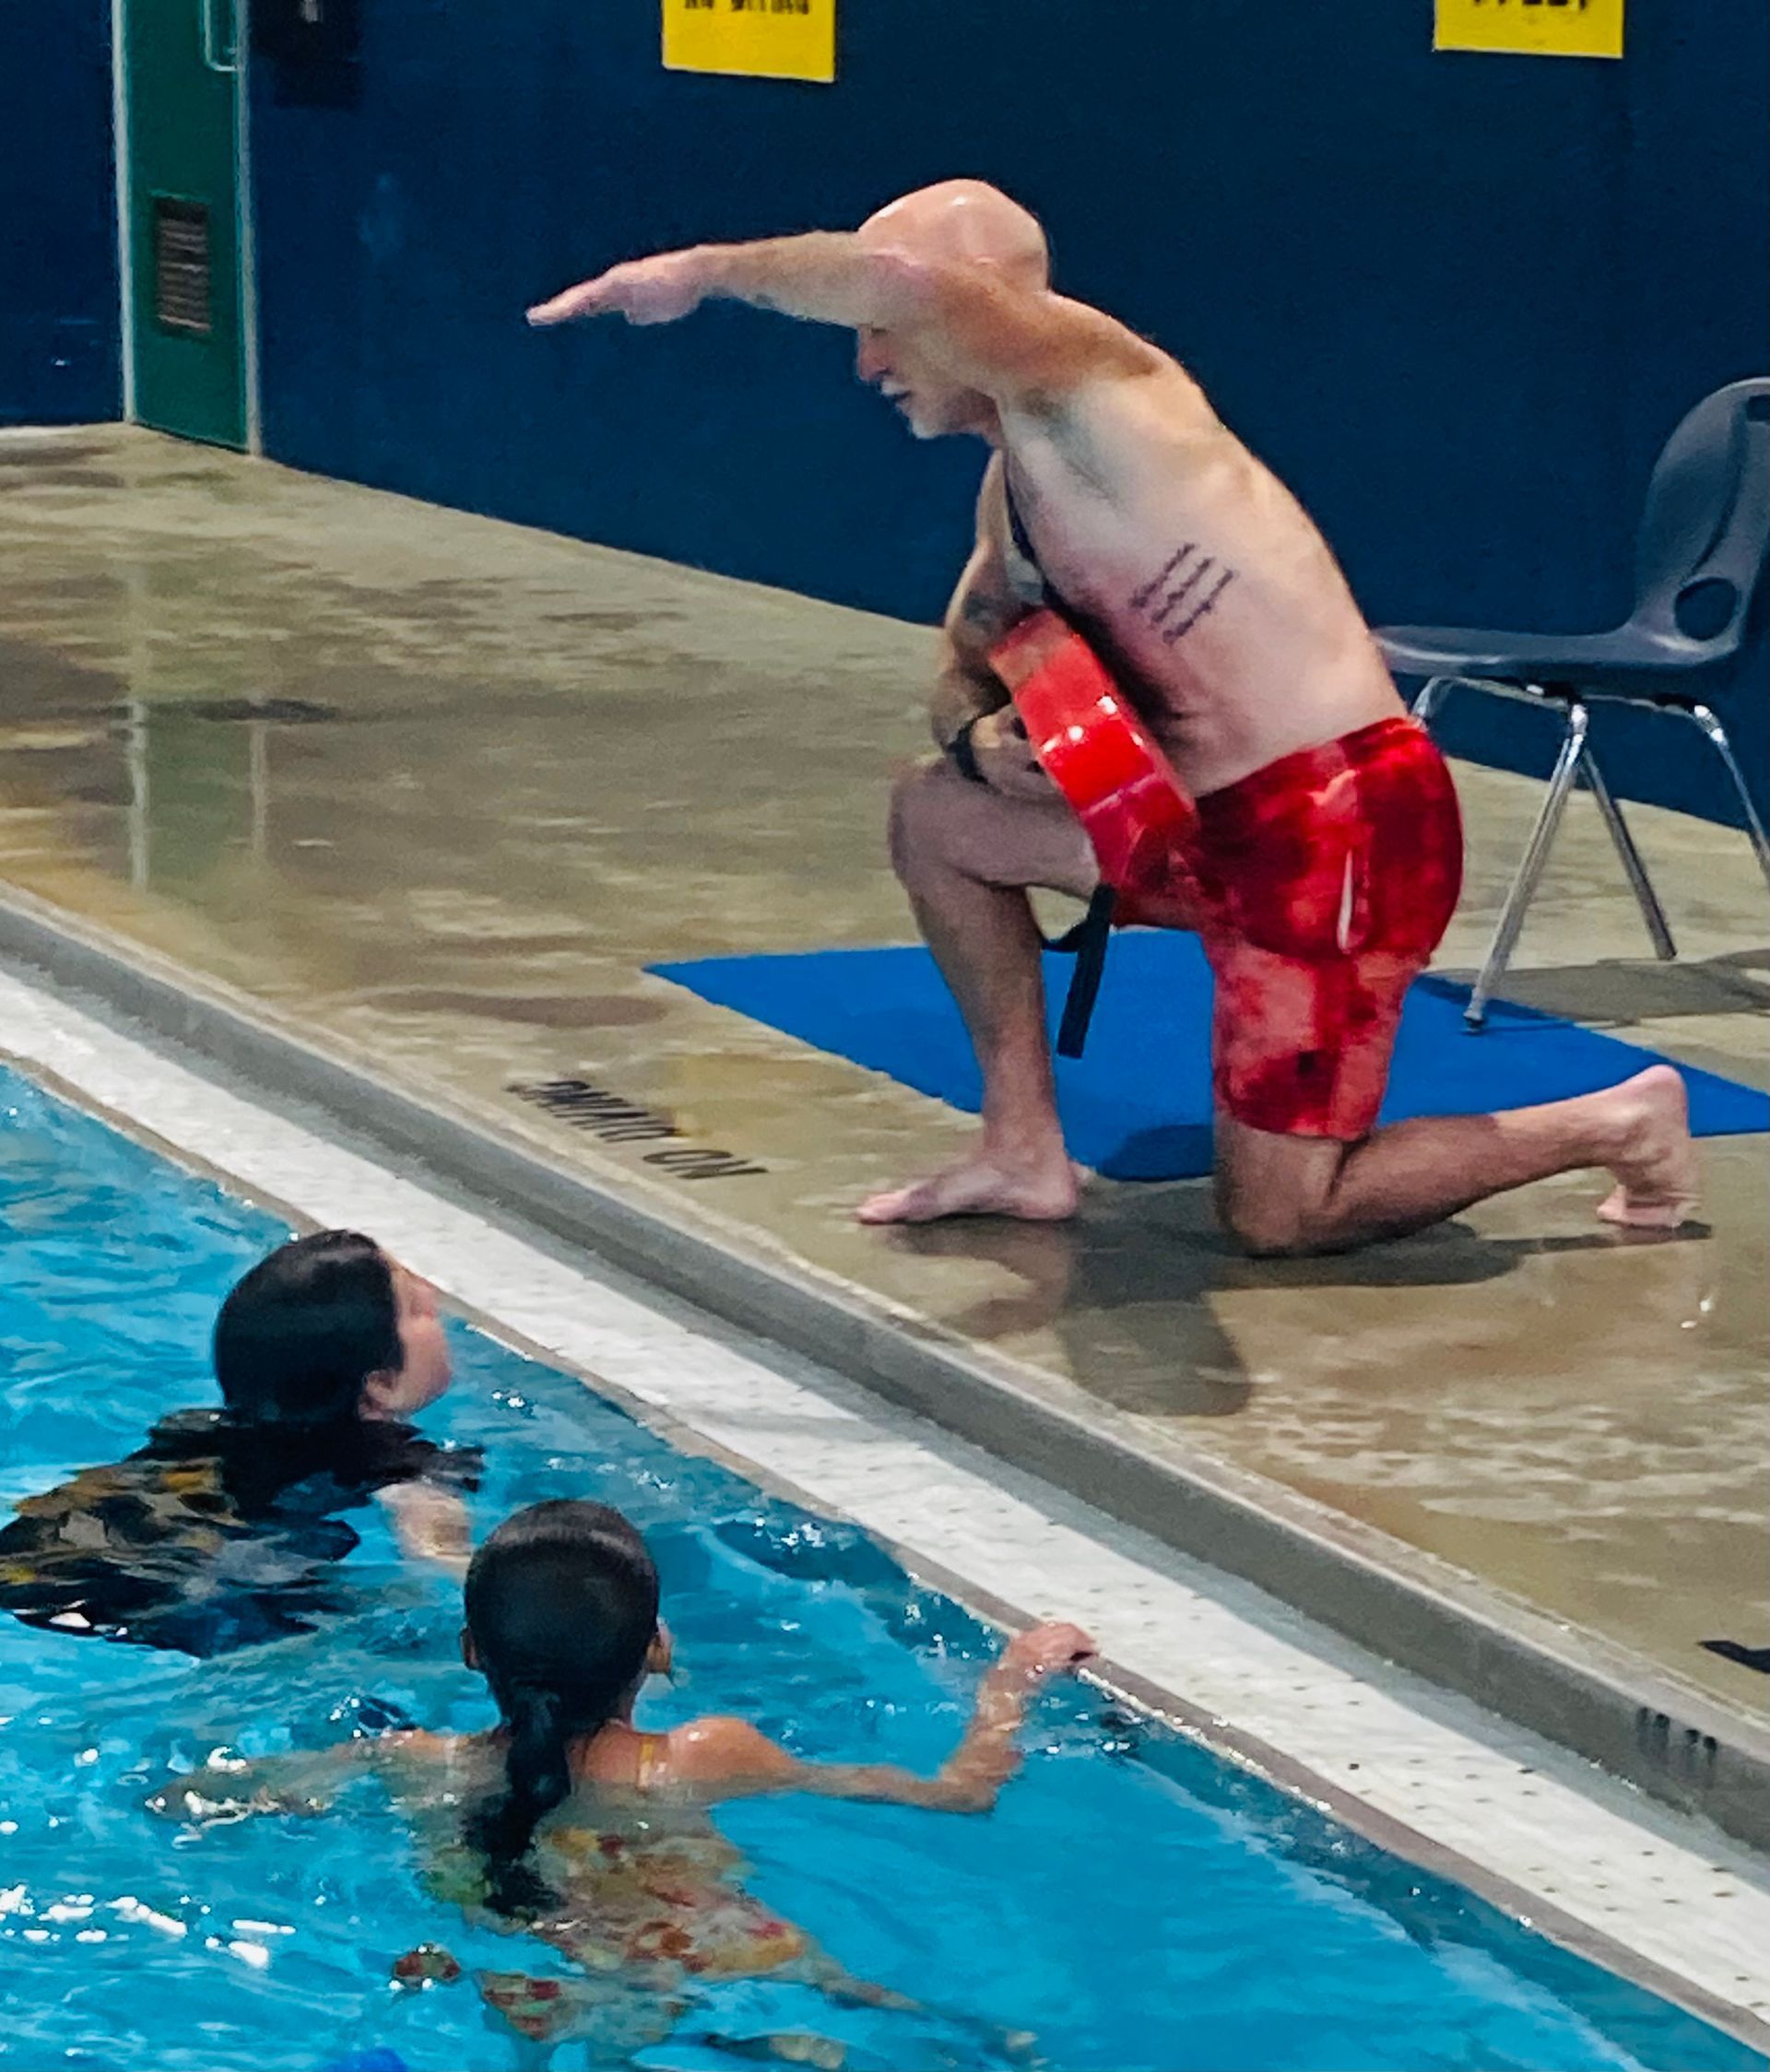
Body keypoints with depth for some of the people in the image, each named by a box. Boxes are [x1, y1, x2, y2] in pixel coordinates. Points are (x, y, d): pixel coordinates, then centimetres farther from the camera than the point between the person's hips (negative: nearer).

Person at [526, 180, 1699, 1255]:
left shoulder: (1091, 388, -16)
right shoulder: (1017, 481, 14)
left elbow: (898, 276, -34)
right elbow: (967, 660, 24)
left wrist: (706, 272, -22)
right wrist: (981, 738, -1)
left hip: (1335, 826, -10)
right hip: (1216, 822, 10)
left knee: (1280, 1219, -4)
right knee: (935, 816, 18)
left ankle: (1620, 1121, 12)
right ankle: (1025, 1151, 21)